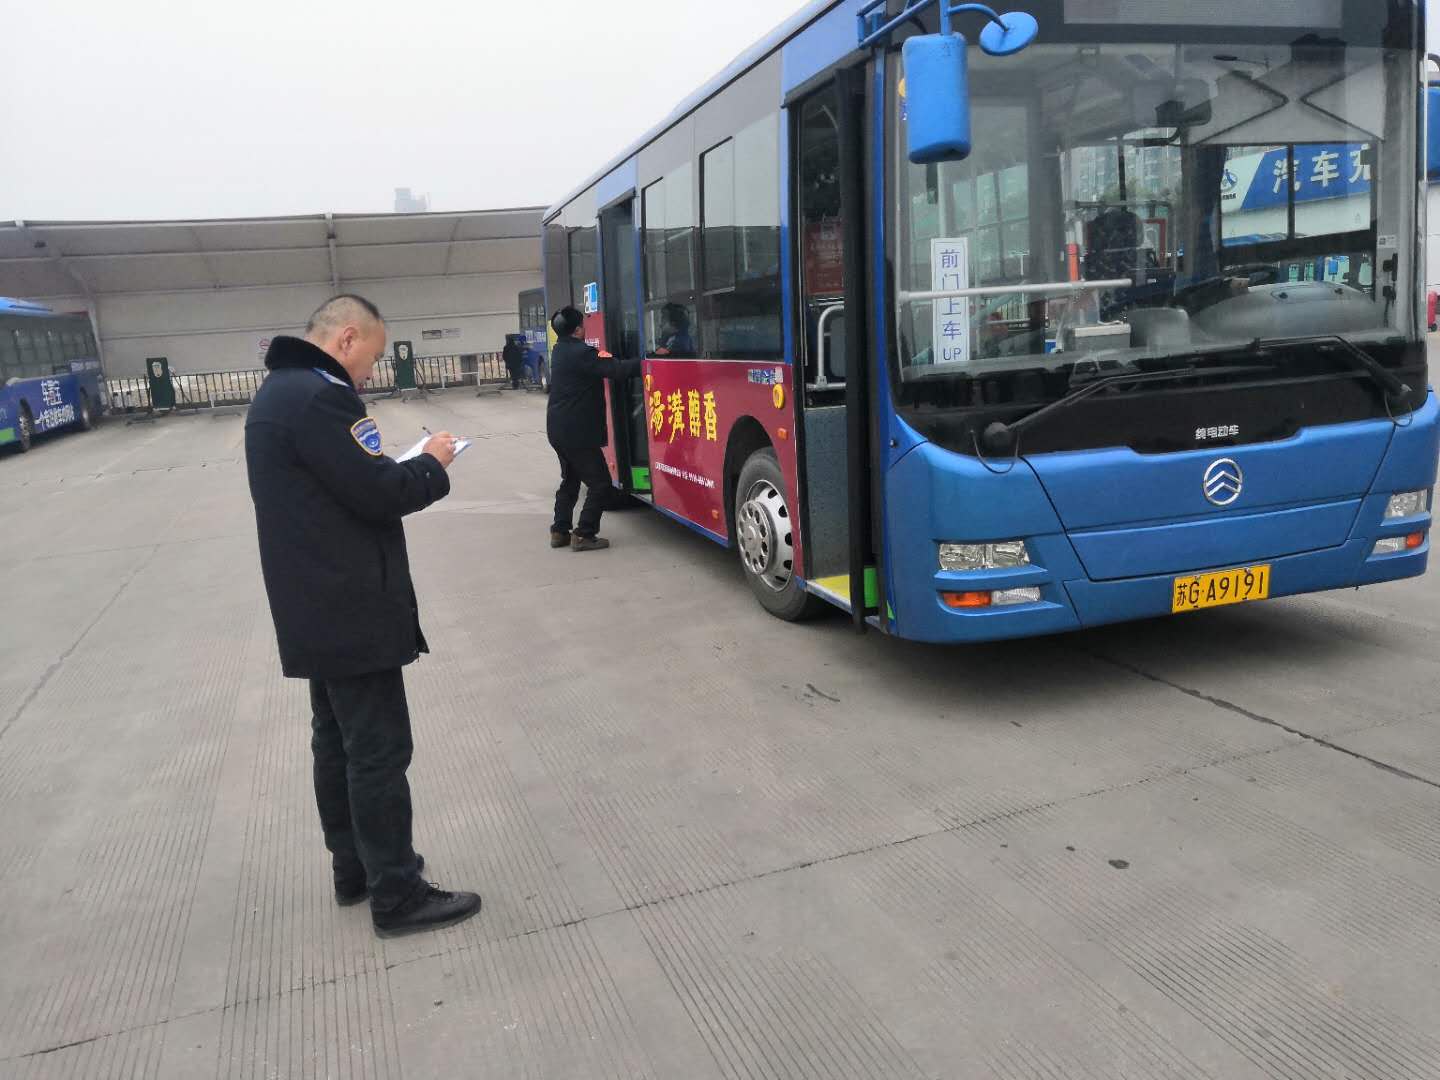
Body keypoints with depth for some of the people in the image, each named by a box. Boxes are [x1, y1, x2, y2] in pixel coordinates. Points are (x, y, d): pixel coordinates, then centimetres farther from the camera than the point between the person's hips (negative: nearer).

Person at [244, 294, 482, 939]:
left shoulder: (279, 391, 14)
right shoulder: (318, 396, -20)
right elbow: (378, 494, -22)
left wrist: (401, 468, 5)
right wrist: (432, 463, -5)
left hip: (315, 611, 11)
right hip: (351, 612, -11)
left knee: (338, 741, 18)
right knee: (380, 753, -2)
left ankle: (354, 868, 32)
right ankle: (398, 897, 9)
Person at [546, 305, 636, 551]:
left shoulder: (560, 350, 10)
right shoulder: (581, 353, -19)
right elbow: (615, 369, -25)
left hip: (558, 429, 10)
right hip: (577, 431, -10)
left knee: (570, 479, 21)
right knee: (600, 482, -1)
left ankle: (560, 531, 22)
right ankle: (584, 535, -1)